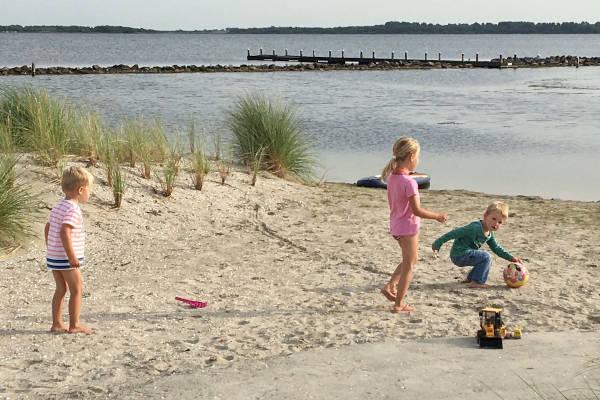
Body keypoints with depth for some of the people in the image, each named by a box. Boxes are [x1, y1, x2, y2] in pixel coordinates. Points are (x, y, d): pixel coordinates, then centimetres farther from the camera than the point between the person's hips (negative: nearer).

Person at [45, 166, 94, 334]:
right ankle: (74, 325, 6)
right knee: (76, 290, 2)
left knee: (61, 289, 15)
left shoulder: (58, 206, 13)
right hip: (65, 257, -9)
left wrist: (50, 250, 26)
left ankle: (56, 324, 19)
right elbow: (64, 232, -27)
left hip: (53, 255, 9)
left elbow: (47, 228, 19)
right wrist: (72, 256, -25)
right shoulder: (73, 209, -17)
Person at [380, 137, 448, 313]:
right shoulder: (409, 182, -24)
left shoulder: (391, 178, 3)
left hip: (396, 224, 8)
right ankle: (399, 304, 10)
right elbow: (417, 210, -24)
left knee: (411, 259, 25)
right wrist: (437, 216, -10)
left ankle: (390, 286, 20)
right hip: (408, 227, -8)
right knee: (408, 265, 4)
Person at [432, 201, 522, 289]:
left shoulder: (490, 234, 8)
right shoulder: (475, 228, -22)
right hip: (459, 255, -10)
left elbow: (497, 248, 19)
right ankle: (476, 282, -15)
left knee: (487, 261, 21)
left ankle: (469, 279, 26)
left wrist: (511, 258, 12)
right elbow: (455, 233, -21)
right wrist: (438, 243, -18)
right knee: (486, 257, -17)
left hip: (466, 254, 10)